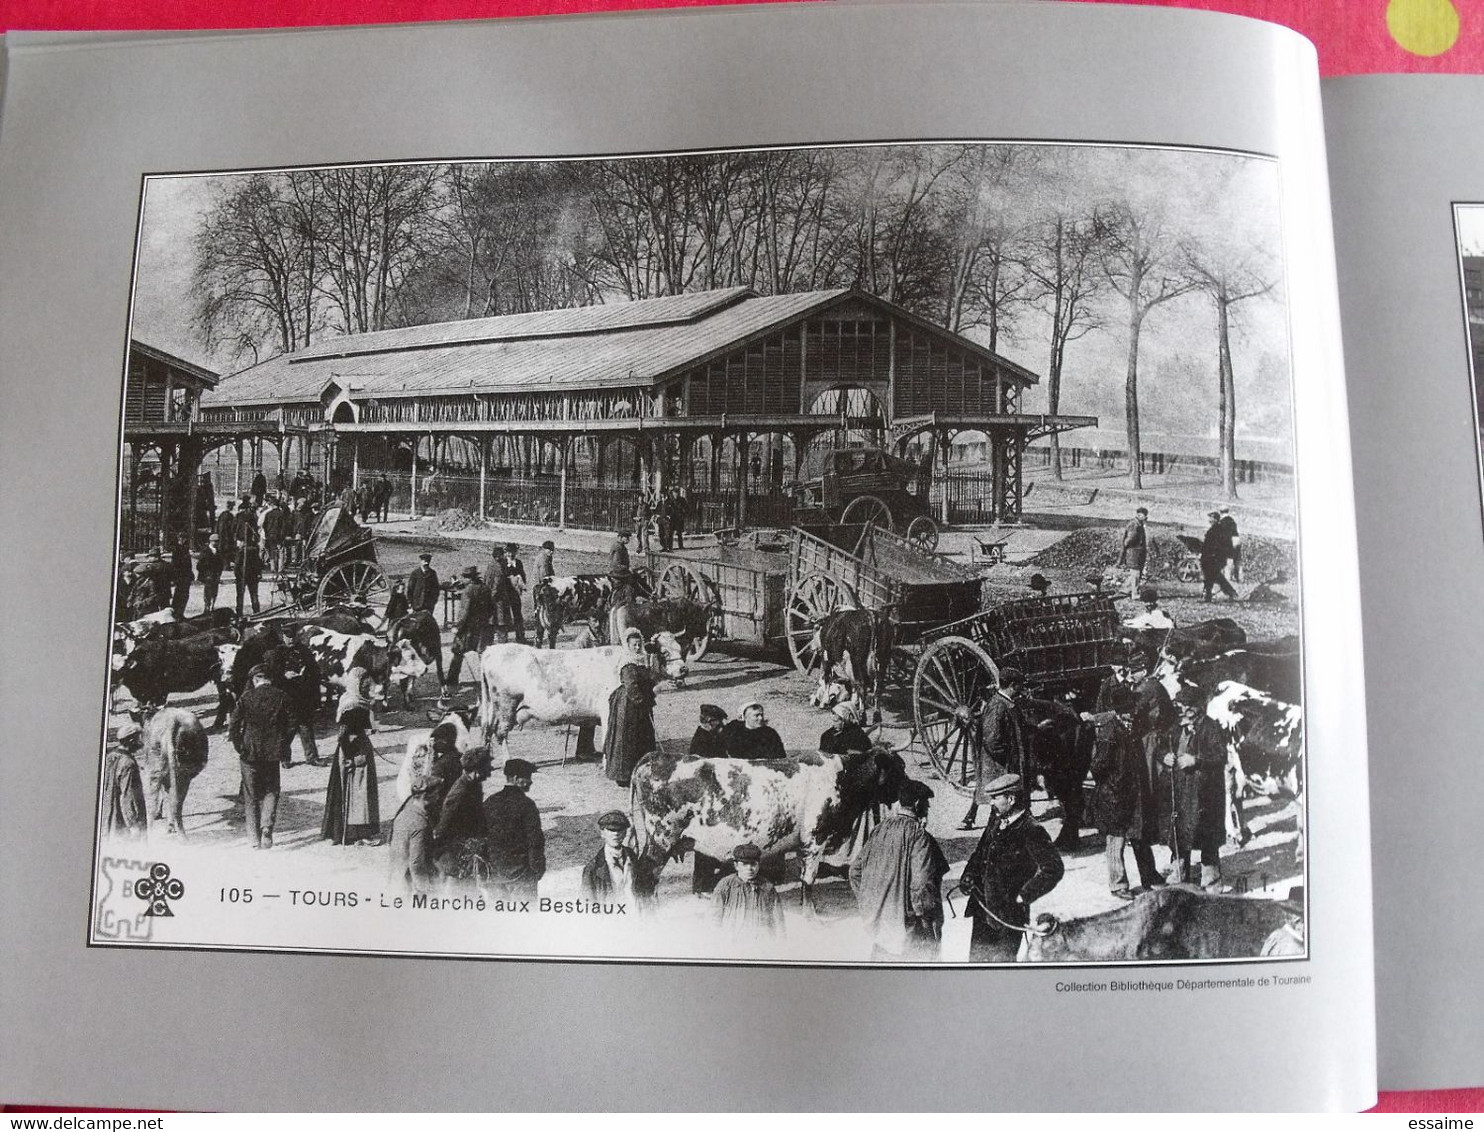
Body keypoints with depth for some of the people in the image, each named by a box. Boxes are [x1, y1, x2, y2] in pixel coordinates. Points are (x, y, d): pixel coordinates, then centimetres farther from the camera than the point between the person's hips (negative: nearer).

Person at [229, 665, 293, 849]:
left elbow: (234, 723, -7)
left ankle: (254, 838, 12)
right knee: (271, 791, 13)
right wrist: (283, 748, 11)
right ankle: (267, 826, -9)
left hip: (250, 753, -1)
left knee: (251, 796, 10)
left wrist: (239, 748, 5)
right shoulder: (281, 696, -1)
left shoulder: (247, 697, -5)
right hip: (273, 752, 1)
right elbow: (290, 725, 0)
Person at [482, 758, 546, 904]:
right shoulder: (526, 804, -15)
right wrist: (538, 868, -4)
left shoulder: (490, 802, 2)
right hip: (520, 870, -5)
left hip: (494, 869, 5)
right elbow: (535, 839, -14)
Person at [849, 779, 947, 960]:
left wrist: (867, 905, 15)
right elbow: (921, 882, -21)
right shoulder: (917, 835, -16)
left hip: (877, 919, 6)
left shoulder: (879, 831, 4)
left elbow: (855, 870, 9)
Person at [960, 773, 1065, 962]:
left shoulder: (1031, 832, -17)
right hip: (983, 908, 7)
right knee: (977, 957, 14)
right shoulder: (995, 823, 6)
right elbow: (979, 852, 21)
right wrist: (969, 875, 4)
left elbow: (1054, 869, -19)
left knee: (1002, 960, 4)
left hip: (1009, 914, -7)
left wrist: (1024, 896, -19)